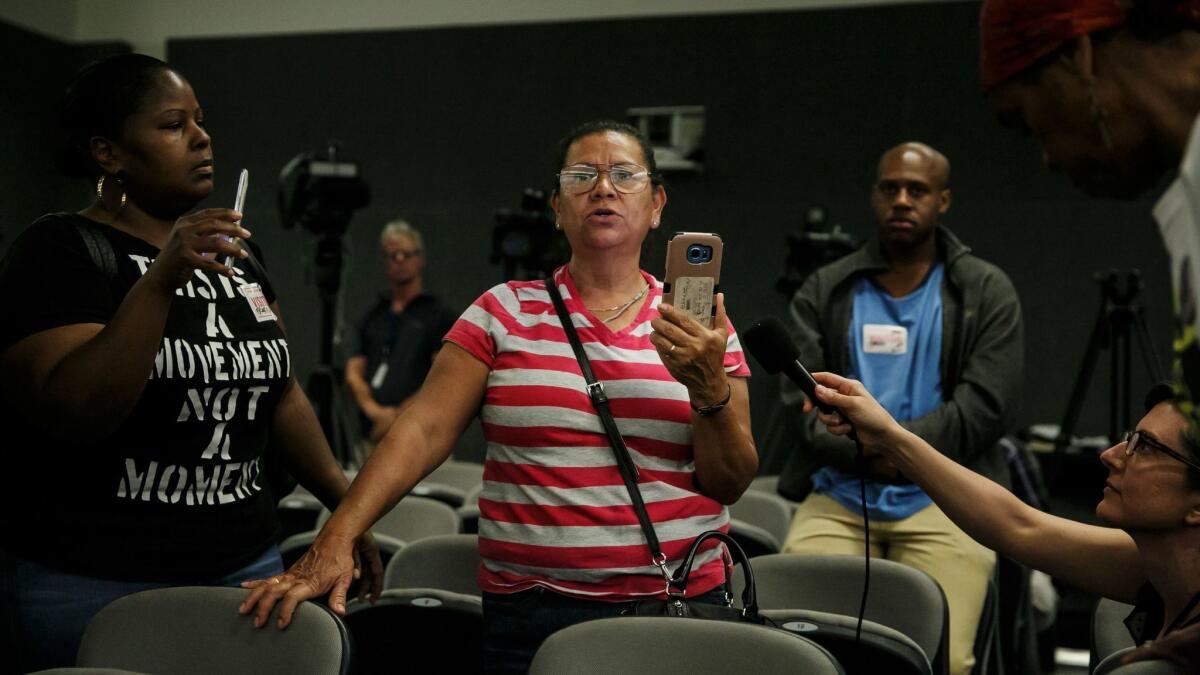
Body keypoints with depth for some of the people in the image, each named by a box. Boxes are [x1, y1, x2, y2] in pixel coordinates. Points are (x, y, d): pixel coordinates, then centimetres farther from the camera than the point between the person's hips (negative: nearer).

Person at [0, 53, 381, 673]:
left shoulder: (232, 252, 12)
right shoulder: (63, 250, -8)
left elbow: (281, 392, 16)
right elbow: (72, 413, -20)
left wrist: (348, 505, 11)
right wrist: (160, 283, -28)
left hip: (245, 564, 6)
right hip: (97, 586, -5)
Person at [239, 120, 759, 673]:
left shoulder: (698, 325, 3)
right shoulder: (505, 313, 2)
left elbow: (731, 484, 1)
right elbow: (423, 430, -7)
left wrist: (710, 389, -17)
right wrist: (335, 540, -18)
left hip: (682, 602, 1)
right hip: (531, 610, -1)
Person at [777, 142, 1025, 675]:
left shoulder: (988, 292, 9)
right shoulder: (823, 291, 13)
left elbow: (986, 406, -2)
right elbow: (802, 401, 3)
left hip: (943, 500, -1)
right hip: (837, 498, 1)